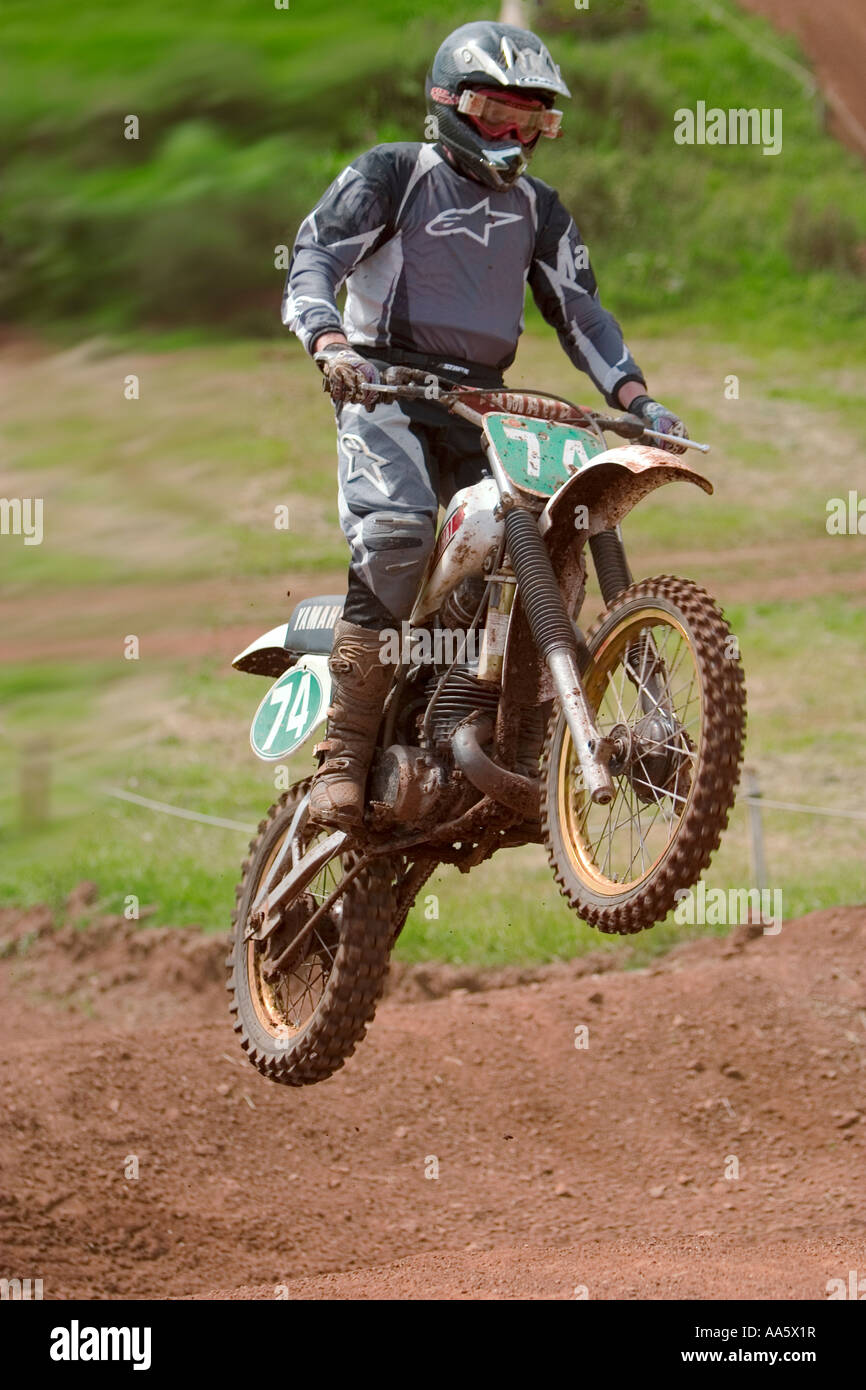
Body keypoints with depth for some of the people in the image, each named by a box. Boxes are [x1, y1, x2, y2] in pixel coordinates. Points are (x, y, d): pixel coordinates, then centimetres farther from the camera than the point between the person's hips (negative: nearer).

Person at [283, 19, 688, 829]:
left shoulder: (537, 210, 21)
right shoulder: (390, 175, 5)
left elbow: (579, 309, 17)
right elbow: (315, 255, -6)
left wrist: (635, 398, 0)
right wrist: (330, 343, -26)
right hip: (384, 387, -6)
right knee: (396, 531, -31)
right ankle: (344, 755, -31)